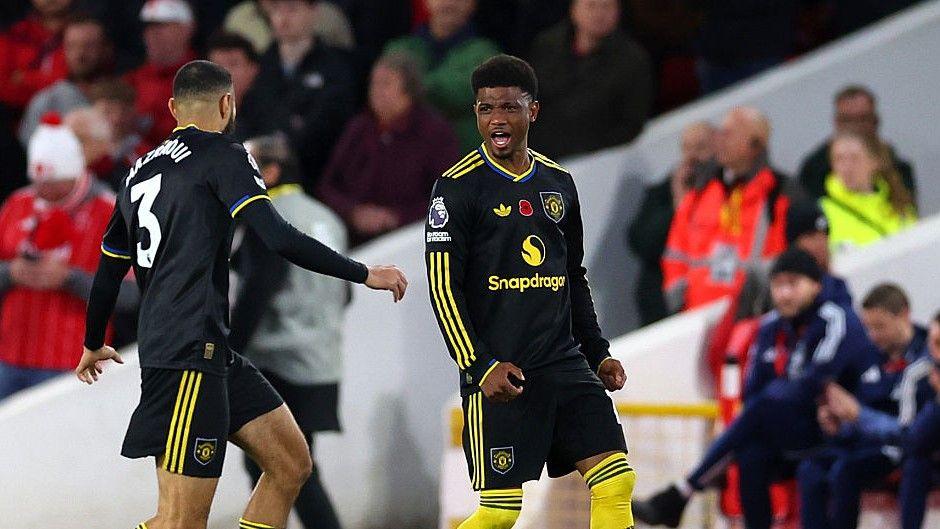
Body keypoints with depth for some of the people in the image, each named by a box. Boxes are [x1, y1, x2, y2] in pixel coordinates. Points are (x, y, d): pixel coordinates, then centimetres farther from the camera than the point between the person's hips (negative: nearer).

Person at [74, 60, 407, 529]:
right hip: (189, 353, -9)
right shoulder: (222, 157, -4)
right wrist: (365, 274, -5)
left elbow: (108, 273, 26)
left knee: (291, 463, 10)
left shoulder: (141, 172, 19)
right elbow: (279, 239, -15)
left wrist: (93, 345, 42)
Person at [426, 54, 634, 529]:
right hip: (498, 374, -6)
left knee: (616, 480, -3)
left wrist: (597, 352, 18)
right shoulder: (458, 186, -6)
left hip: (564, 364, 6)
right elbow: (443, 288, -10)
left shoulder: (558, 183, 13)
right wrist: (480, 366, -16)